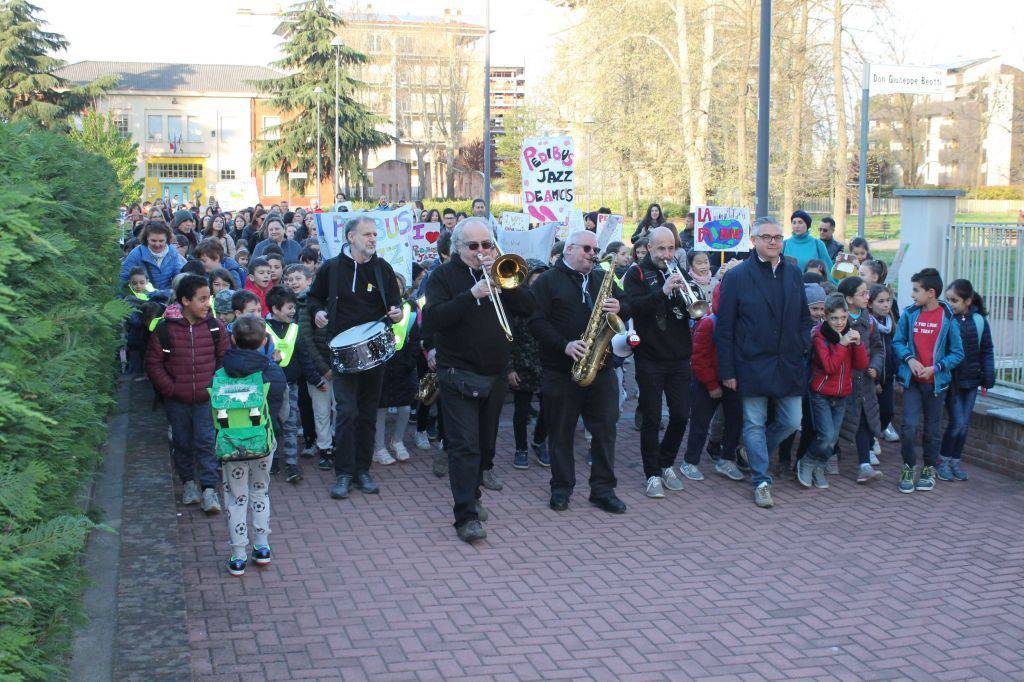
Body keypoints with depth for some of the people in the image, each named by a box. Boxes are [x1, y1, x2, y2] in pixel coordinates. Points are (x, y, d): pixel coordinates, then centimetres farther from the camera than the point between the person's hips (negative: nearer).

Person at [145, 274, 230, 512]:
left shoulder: (215, 327, -2)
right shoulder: (164, 329, -6)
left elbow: (225, 359, 6)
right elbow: (153, 363, -1)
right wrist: (170, 388, -8)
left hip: (206, 399, 0)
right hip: (177, 401, 0)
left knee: (206, 443, -3)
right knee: (182, 443, 13)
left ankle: (209, 489, 4)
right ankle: (188, 483, 30)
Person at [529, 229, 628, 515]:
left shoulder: (602, 278, 16)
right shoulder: (547, 281, 0)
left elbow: (626, 309, 17)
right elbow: (537, 322, -10)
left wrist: (619, 308, -7)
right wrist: (565, 345, -21)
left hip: (601, 369, 4)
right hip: (560, 370, -4)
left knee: (605, 429, 3)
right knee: (561, 431, 5)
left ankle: (603, 489, 11)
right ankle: (561, 488, 16)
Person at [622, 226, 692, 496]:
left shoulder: (678, 271, 11)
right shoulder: (637, 273, -1)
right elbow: (634, 306, -18)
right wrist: (663, 291, -30)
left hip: (679, 357, 4)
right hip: (650, 357, -4)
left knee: (681, 415, 5)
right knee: (651, 418, 1)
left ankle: (666, 463, 25)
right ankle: (653, 474, 9)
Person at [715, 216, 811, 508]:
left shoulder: (794, 273, 9)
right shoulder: (737, 276, -5)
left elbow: (803, 317, 16)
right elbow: (724, 328, -5)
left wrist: (803, 351, 2)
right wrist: (727, 370, -8)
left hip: (788, 364, 4)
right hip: (753, 364, -4)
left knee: (791, 422, 7)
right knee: (754, 424, 2)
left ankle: (755, 452, 32)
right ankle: (761, 480, 12)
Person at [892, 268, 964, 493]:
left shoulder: (948, 318, -7)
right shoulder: (909, 314, 0)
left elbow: (957, 354, -2)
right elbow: (898, 341, 8)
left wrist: (935, 368, -14)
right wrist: (909, 359, -10)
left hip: (936, 381, -1)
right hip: (912, 380, 1)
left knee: (932, 428, 10)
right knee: (909, 425, -7)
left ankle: (930, 470, 26)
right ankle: (908, 468, 10)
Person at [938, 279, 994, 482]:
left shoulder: (979, 320, 1)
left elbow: (987, 350, 9)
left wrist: (988, 376, 3)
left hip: (971, 381, 4)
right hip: (950, 379, -4)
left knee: (964, 423, 9)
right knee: (957, 422, -8)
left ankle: (955, 461, 23)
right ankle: (943, 461, 10)